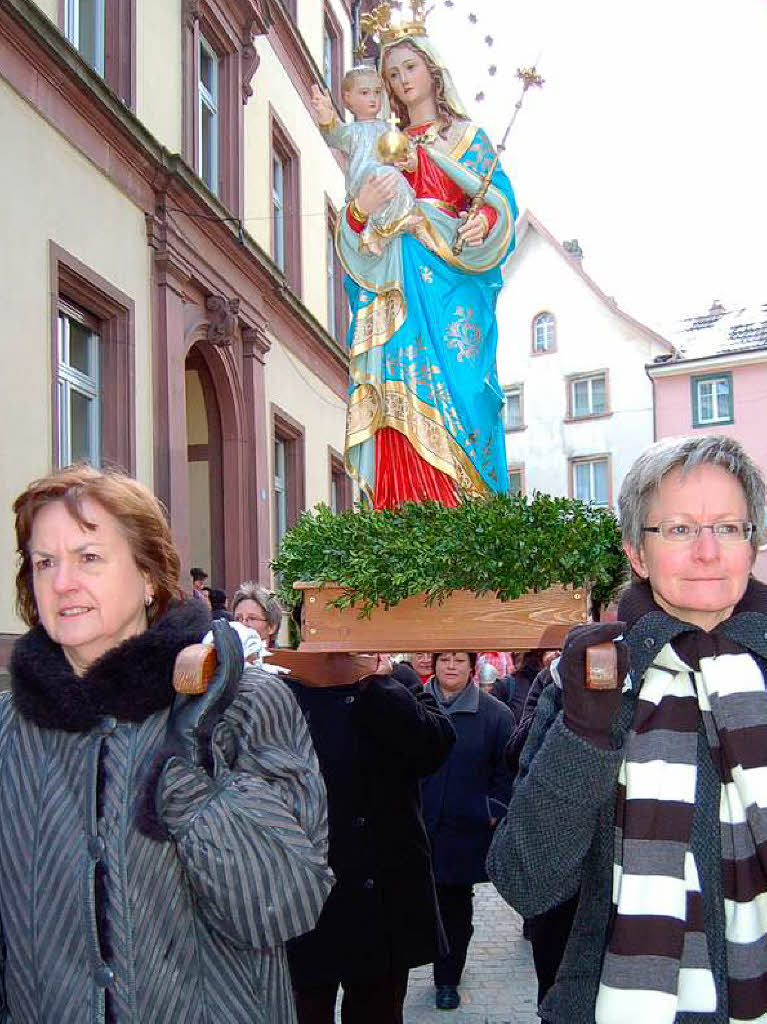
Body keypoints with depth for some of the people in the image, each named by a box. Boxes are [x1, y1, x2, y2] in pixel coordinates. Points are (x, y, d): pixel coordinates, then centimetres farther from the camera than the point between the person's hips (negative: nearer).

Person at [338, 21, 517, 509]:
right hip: (395, 288, 3)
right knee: (402, 404, -10)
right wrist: (359, 210, -6)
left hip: (450, 285, -3)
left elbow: (499, 202, 3)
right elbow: (360, 241, 16)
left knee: (449, 392, -15)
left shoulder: (466, 135, 16)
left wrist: (484, 225, -19)